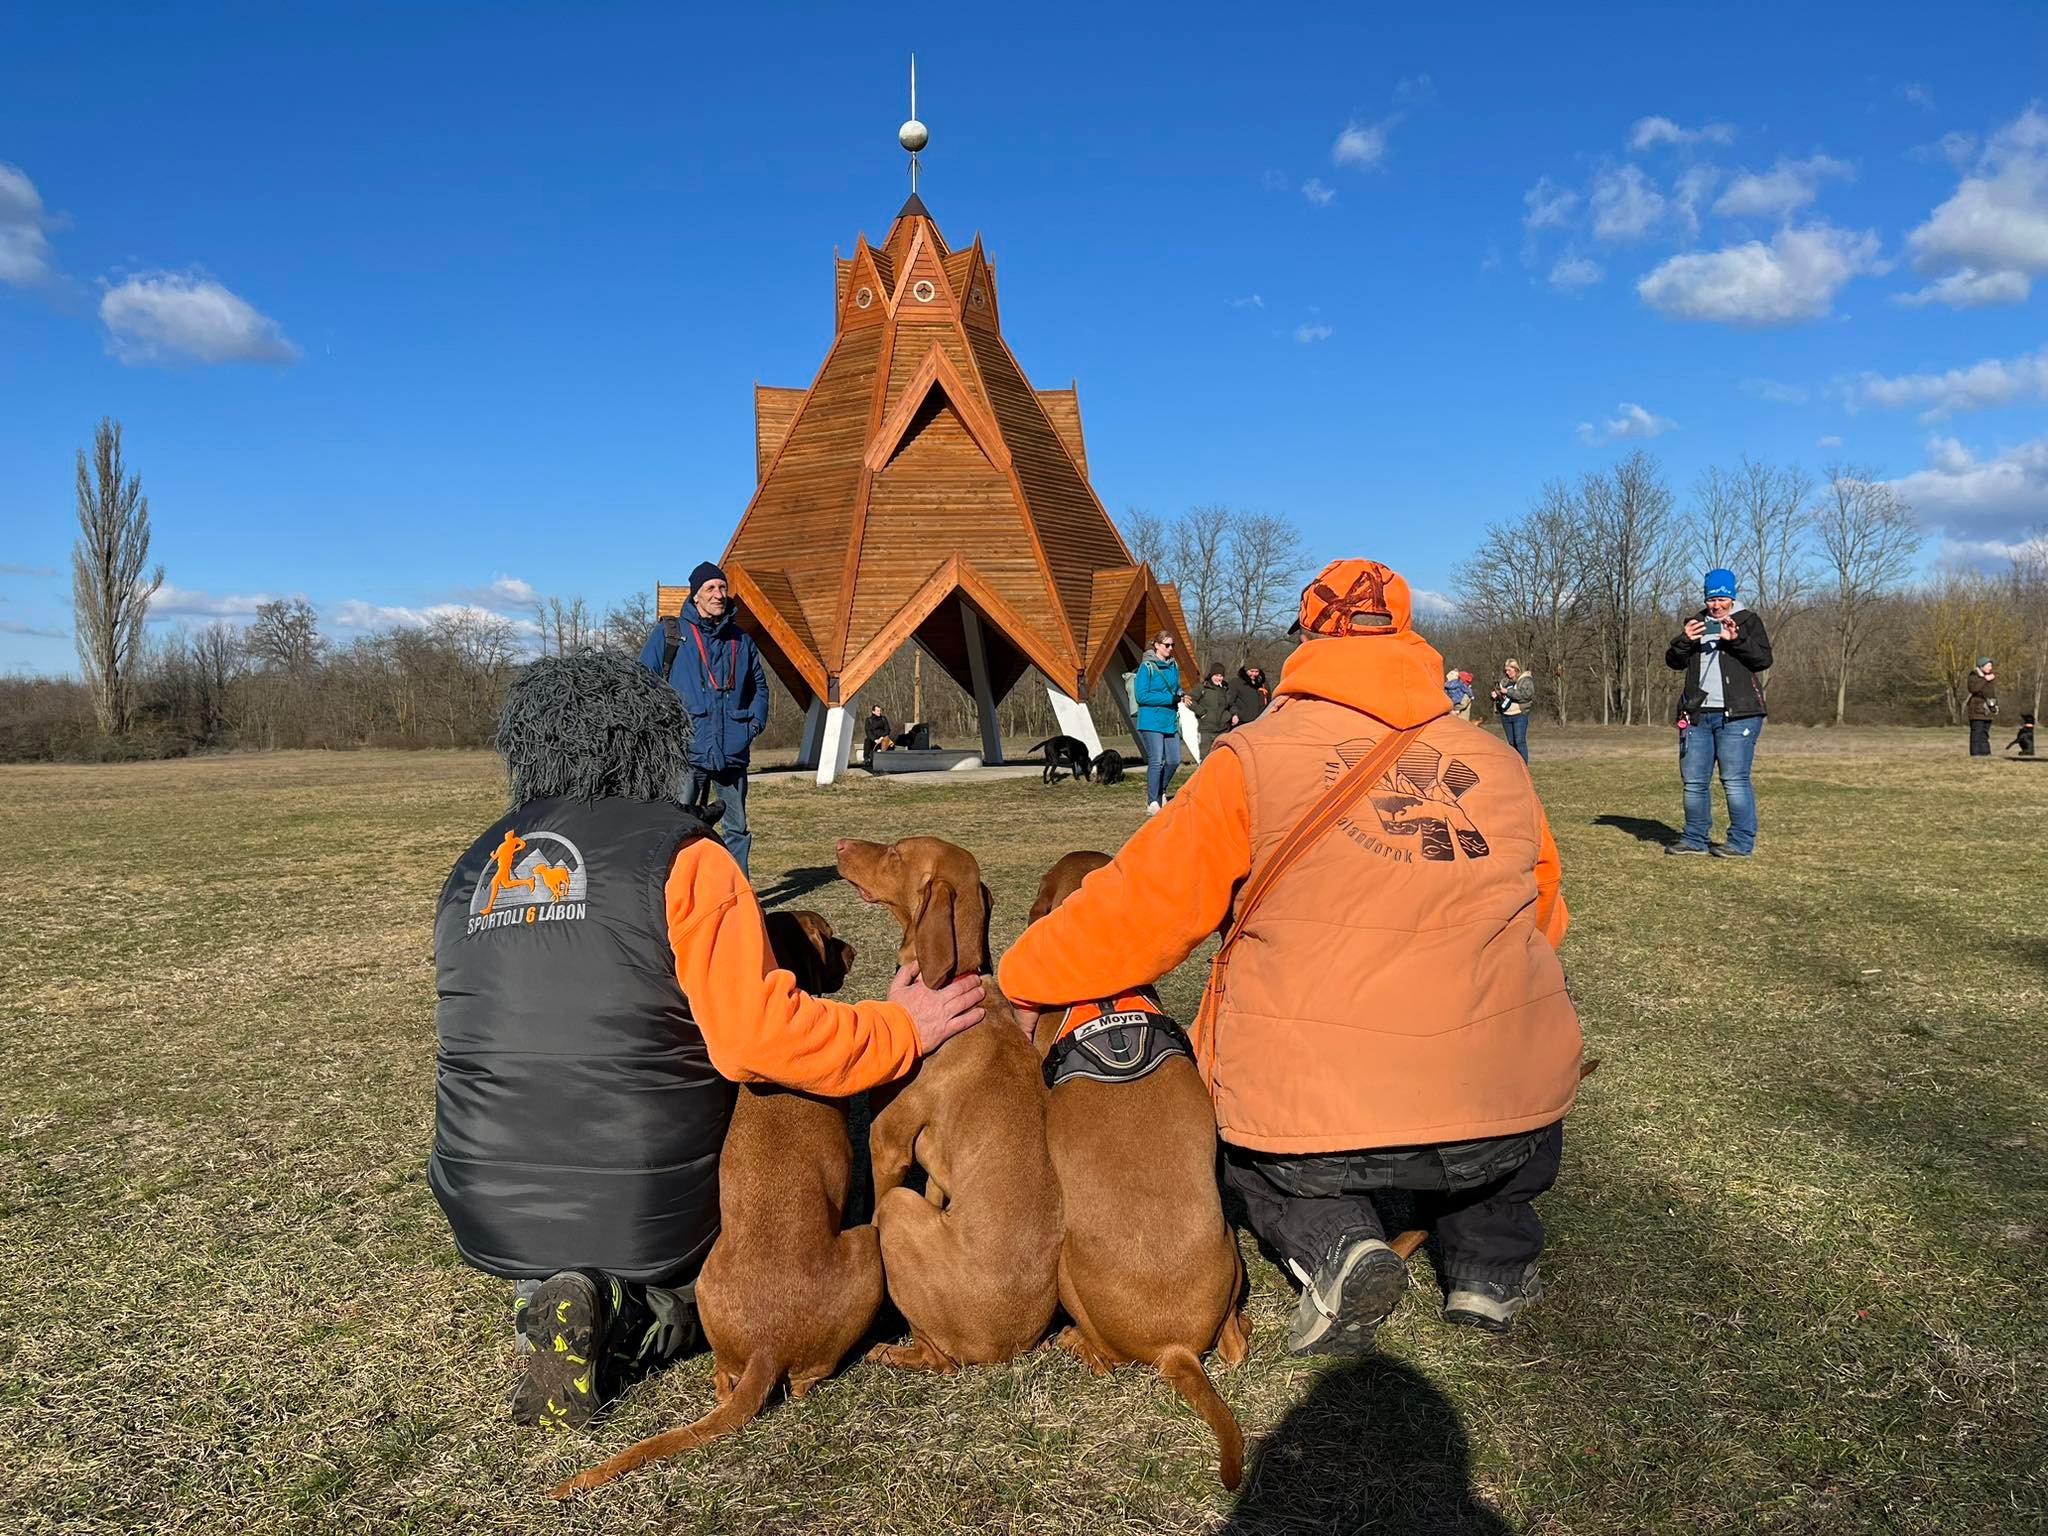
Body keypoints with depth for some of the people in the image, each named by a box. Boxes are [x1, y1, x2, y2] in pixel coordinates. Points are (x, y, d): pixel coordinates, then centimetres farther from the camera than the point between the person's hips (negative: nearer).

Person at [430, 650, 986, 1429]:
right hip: (652, 1211, -3)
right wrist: (901, 1032, -4)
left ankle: (546, 1299, 1)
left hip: (491, 1217, 3)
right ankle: (635, 1315, -4)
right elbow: (760, 1036, -19)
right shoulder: (680, 853, -10)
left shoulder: (471, 873, 9)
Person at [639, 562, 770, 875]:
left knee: (737, 828, 10)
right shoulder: (668, 633, 2)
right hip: (686, 752, -4)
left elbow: (759, 685, 24)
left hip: (733, 753, 4)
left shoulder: (741, 640, 14)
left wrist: (755, 724, 10)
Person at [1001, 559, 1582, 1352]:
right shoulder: (1500, 764, 9)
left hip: (1318, 1123, -3)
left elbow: (1139, 906, 1)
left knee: (1244, 1133, 30)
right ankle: (1490, 1263, 24)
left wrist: (1025, 982, 15)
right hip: (1508, 1120, 3)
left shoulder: (1254, 759, -2)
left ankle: (1330, 1243, 2)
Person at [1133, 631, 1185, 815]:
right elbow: (1141, 695, -14)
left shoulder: (1173, 667, 12)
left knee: (1174, 760, 5)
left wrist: (1179, 696, 1)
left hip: (1170, 721, 7)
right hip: (1151, 722, -7)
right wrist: (1169, 698, -16)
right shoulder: (1147, 667, -8)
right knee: (1156, 762, -9)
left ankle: (1159, 791, 29)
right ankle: (1152, 803, -2)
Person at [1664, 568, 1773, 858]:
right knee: (1693, 780, 8)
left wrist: (1736, 640, -20)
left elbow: (1764, 660, -7)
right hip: (1697, 714, 5)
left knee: (1735, 780, -7)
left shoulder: (1749, 621, 5)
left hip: (1737, 715, -5)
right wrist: (1684, 640, -8)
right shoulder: (1697, 622, 17)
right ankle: (1695, 838, 18)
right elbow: (1673, 662, 11)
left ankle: (1742, 842, -1)